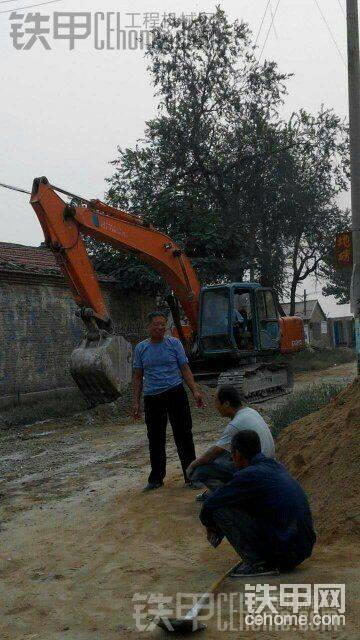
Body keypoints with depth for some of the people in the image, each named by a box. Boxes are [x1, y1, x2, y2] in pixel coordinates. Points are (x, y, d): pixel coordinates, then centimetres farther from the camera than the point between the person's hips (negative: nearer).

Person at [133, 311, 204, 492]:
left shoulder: (174, 343, 3)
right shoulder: (141, 348, 7)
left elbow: (185, 370, 4)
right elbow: (138, 377, 11)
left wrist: (195, 391, -7)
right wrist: (136, 402, 7)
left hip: (175, 394, -2)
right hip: (152, 398, 2)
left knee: (183, 435, 0)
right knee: (155, 440, 8)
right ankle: (156, 478, 20)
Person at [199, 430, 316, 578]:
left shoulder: (249, 475, -13)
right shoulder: (277, 467, 12)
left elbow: (210, 505, -7)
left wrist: (210, 525, 15)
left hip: (285, 553, -8)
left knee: (221, 510, -6)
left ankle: (257, 564, -4)